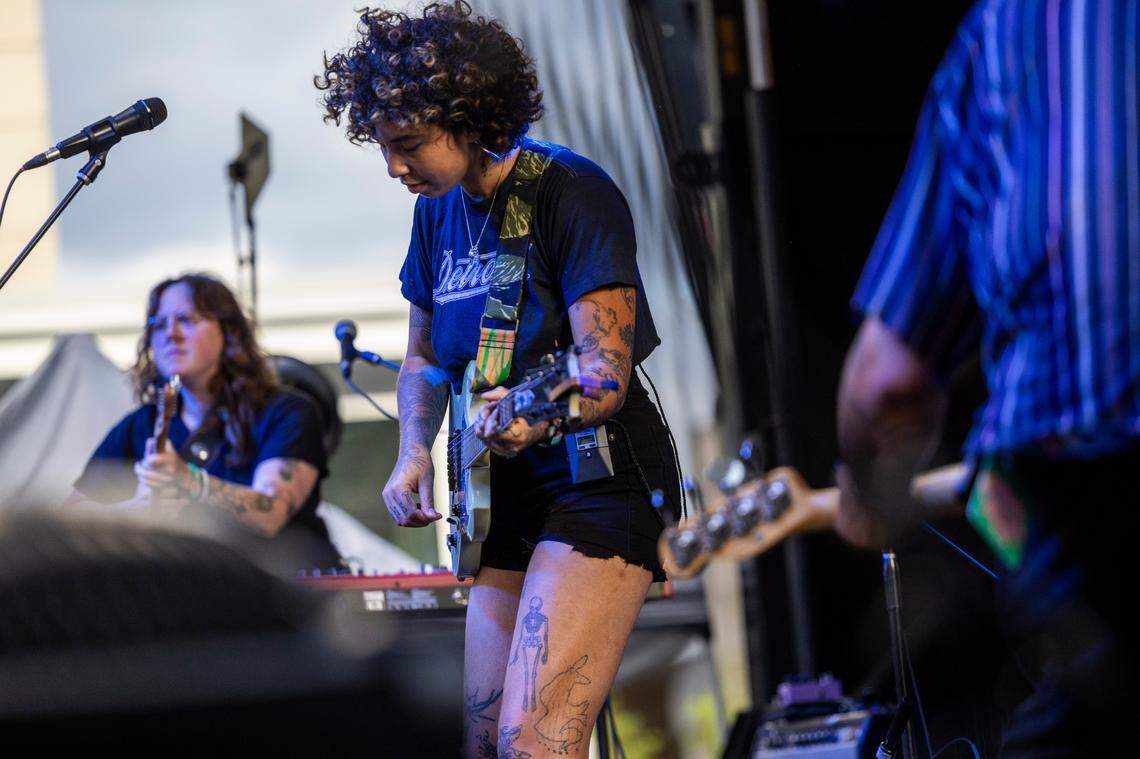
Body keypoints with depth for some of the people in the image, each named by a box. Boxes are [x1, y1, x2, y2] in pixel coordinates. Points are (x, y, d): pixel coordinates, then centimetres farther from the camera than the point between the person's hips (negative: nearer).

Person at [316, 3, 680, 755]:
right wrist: (414, 452, 3)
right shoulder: (438, 212, 8)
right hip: (508, 495, 8)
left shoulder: (572, 195, -14)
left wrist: (537, 418, -41)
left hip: (599, 478, -8)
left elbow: (607, 370, -20)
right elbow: (424, 358, 21)